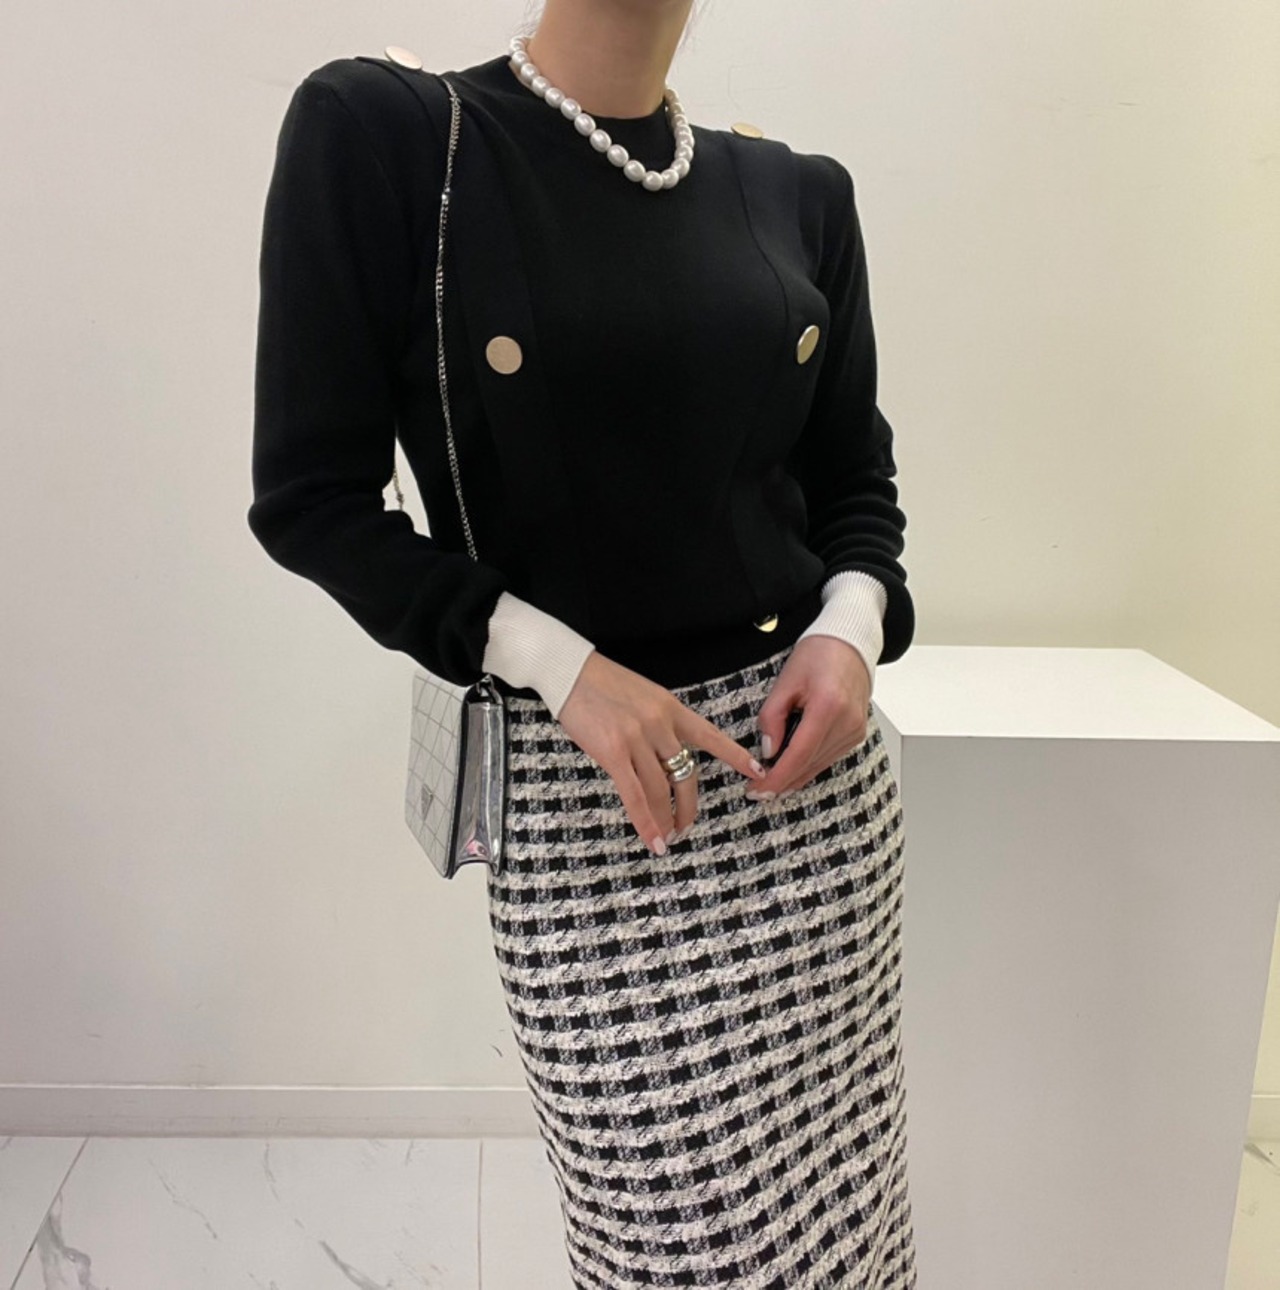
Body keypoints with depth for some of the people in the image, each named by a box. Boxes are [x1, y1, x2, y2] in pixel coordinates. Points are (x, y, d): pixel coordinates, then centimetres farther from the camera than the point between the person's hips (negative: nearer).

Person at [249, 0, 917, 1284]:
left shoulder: (798, 190, 6)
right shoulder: (374, 133, -6)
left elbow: (857, 477, 13)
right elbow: (310, 496, -7)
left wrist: (850, 625, -8)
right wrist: (559, 665, -15)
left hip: (813, 747, 4)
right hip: (577, 787, -3)